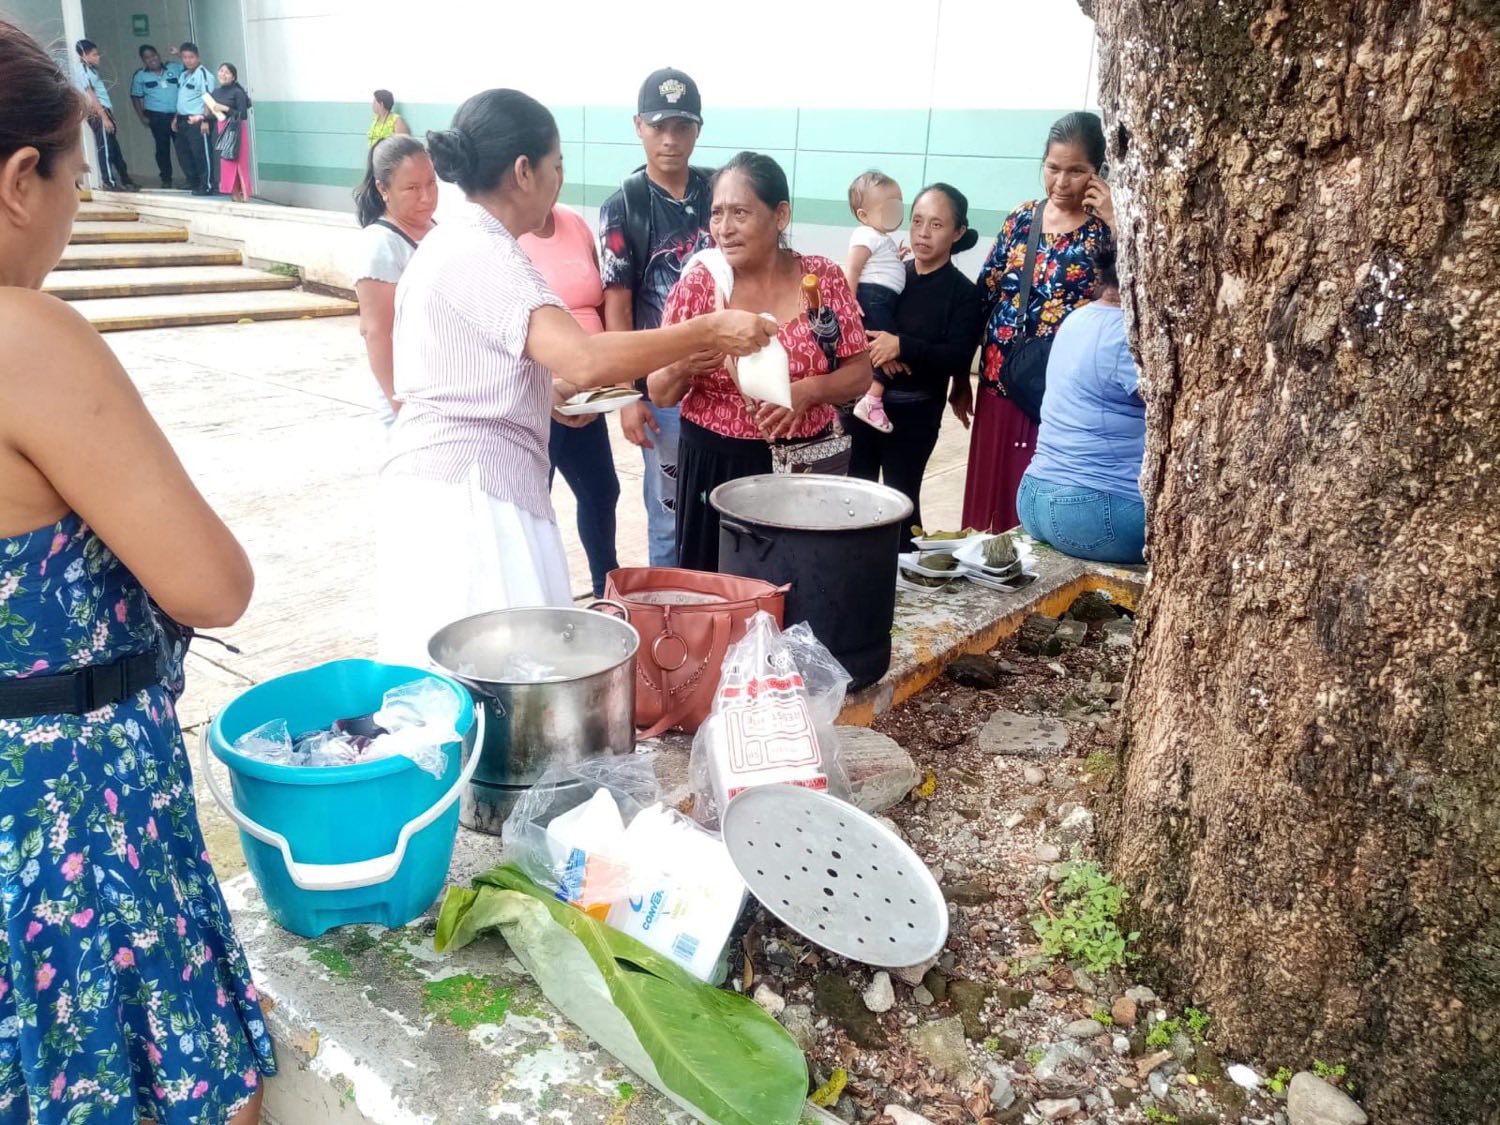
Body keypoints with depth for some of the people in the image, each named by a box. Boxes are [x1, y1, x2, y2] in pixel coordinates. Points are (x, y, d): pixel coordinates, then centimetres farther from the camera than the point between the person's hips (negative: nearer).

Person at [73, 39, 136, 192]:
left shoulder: (91, 69, 17)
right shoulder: (84, 71, -10)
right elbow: (91, 96, -15)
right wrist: (104, 117, -19)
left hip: (103, 111, 9)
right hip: (98, 114, -9)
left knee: (114, 148, 10)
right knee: (105, 149, -6)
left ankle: (125, 181, 14)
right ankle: (110, 183, -4)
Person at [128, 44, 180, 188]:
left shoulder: (175, 68, 5)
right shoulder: (140, 76, 6)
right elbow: (136, 97, 10)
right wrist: (142, 117, 4)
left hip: (179, 114, 0)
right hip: (157, 116, 0)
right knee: (162, 147, 4)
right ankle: (166, 178, 13)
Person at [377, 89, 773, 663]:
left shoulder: (454, 242, 14)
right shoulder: (481, 253, -18)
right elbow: (585, 360, -32)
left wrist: (552, 389, 18)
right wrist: (709, 331, -24)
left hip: (451, 479, 10)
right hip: (471, 488, -10)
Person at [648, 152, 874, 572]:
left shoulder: (823, 278, -2)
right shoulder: (698, 283, -4)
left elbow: (860, 373, 2)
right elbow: (659, 393, 0)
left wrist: (808, 389, -16)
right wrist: (683, 368, -22)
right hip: (713, 468, 0)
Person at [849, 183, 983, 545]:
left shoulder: (963, 292, -3)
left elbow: (958, 359, -13)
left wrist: (901, 347, -25)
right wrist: (876, 349, -16)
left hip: (915, 412, -4)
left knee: (901, 499, 1)